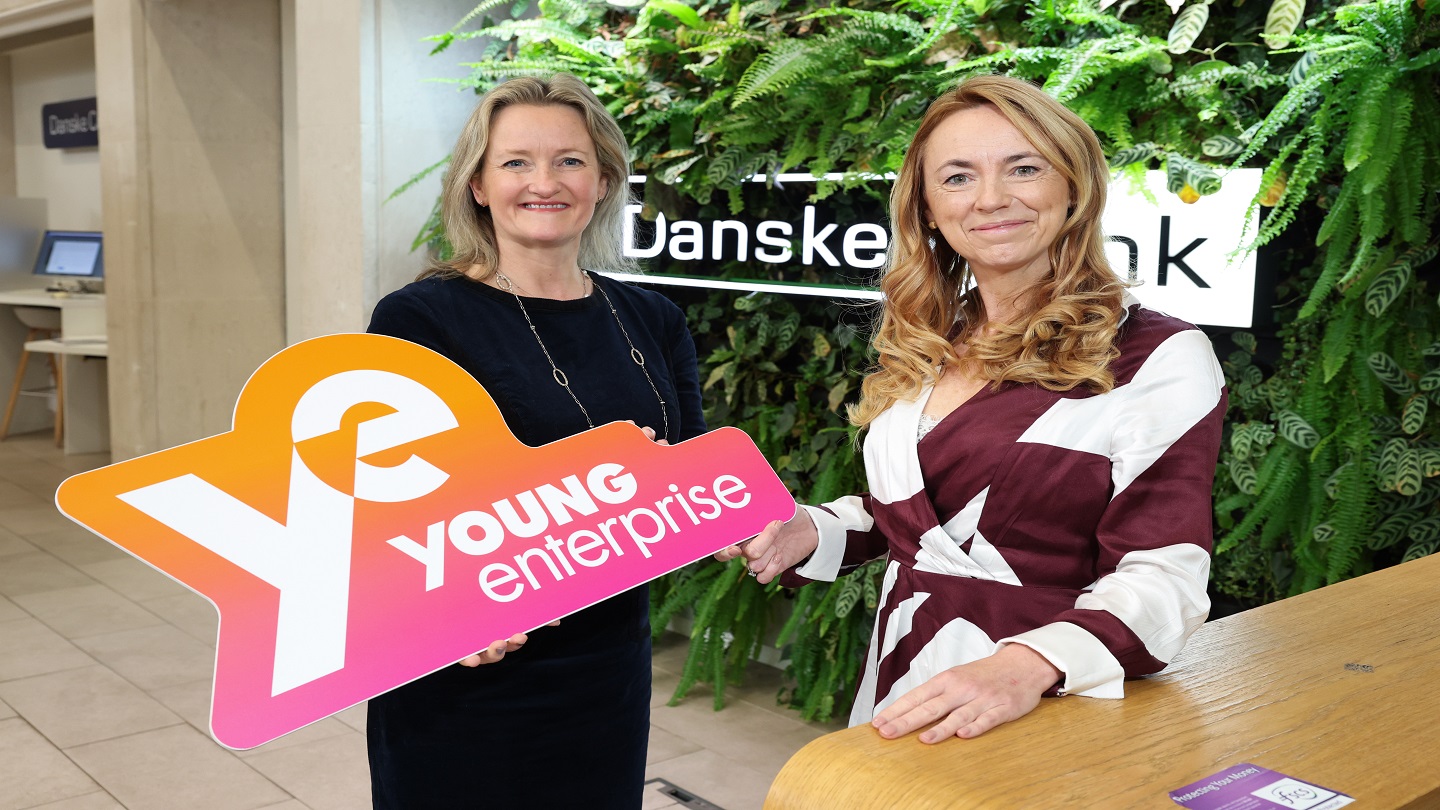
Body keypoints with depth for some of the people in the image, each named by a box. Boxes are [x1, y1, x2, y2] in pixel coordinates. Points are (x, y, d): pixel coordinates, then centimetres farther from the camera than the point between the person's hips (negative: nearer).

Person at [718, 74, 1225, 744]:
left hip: (1051, 715, -5)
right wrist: (807, 534, -3)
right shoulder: (924, 350, 6)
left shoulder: (1159, 357, -12)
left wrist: (1027, 667, -34)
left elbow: (1163, 575, -18)